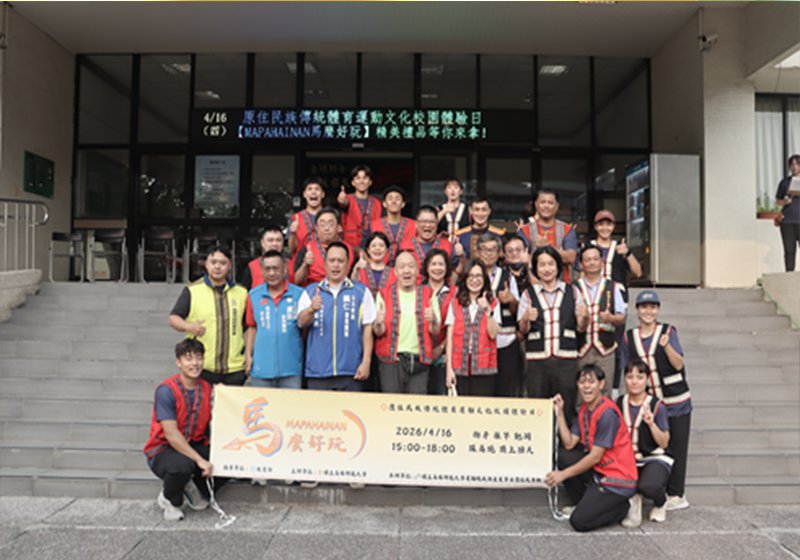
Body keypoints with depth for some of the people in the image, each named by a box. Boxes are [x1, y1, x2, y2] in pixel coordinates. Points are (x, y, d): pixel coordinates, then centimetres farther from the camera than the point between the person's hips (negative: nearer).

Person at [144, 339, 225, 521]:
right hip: (163, 450, -5)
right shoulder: (166, 390, -18)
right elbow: (171, 434, -23)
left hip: (195, 446, 5)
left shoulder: (207, 389, 1)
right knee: (183, 465, -38)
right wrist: (199, 460, -27)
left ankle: (196, 489, 13)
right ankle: (170, 500, -1)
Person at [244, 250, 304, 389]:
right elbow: (252, 327, 12)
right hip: (261, 368, 2)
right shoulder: (254, 295, 7)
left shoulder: (299, 294, -1)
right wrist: (248, 355, 6)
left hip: (291, 368, -2)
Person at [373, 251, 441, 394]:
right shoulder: (384, 294, 7)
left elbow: (436, 332, 5)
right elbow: (378, 332, 3)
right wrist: (378, 324, -19)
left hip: (420, 362, 1)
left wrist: (433, 320, -17)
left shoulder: (428, 295, 9)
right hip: (391, 361, -1)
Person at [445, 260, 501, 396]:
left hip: (484, 368, 0)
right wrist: (449, 368, 0)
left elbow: (493, 334, -4)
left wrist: (488, 310, -16)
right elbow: (450, 337, 5)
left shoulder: (493, 304, 6)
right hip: (460, 368, 1)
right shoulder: (455, 303, 7)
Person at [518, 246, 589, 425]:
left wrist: (584, 317, -10)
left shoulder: (572, 291, 12)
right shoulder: (528, 294, 10)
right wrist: (527, 318, -17)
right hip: (537, 359, 0)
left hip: (566, 358, 1)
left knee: (566, 409, 1)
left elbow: (581, 327, 12)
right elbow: (523, 329, 4)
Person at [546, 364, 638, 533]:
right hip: (599, 469, 9)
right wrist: (559, 412, -5)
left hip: (618, 480, -9)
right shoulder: (584, 409, 5)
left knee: (579, 522, -13)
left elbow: (595, 456, -20)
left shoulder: (607, 413, -22)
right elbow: (569, 444, 1)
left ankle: (624, 506, 6)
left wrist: (563, 474, -14)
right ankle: (585, 503, 10)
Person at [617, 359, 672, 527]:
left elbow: (664, 443, -6)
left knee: (647, 486, -34)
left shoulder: (657, 406, -8)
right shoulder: (619, 404, 2)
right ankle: (633, 499, 6)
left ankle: (660, 503, 8)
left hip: (654, 459, -2)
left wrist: (651, 423, -22)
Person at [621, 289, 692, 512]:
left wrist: (666, 345, -25)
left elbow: (679, 365, -9)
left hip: (676, 401, -2)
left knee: (676, 447, 1)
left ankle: (675, 494, 10)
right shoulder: (629, 337, 5)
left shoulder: (668, 331, -2)